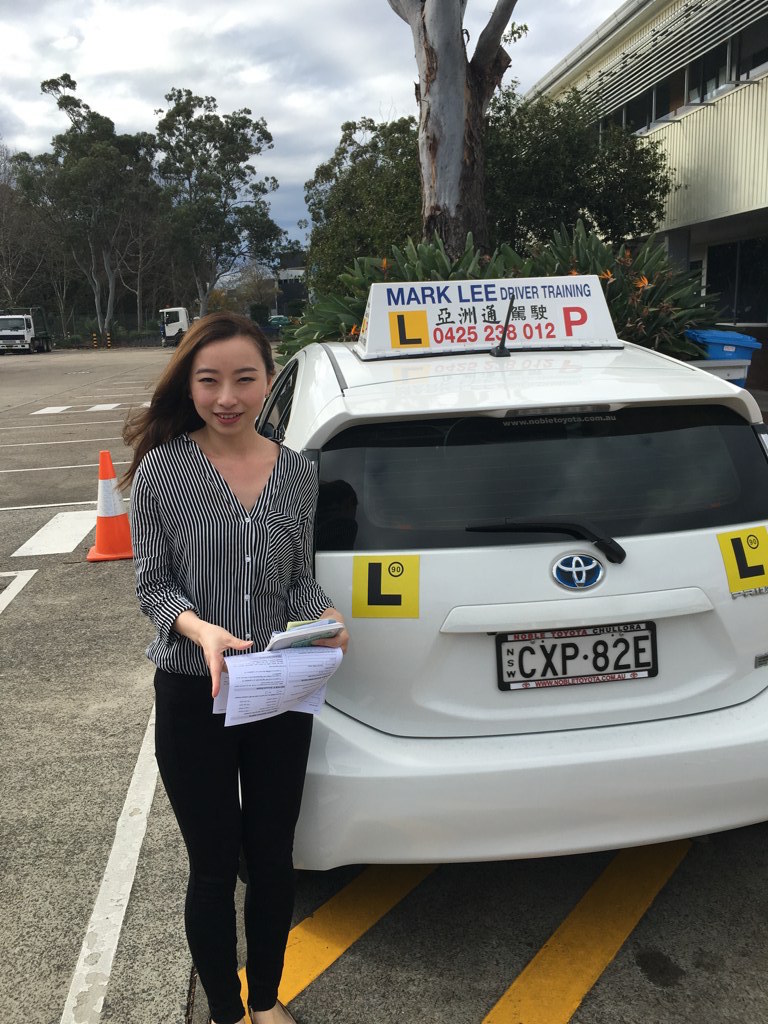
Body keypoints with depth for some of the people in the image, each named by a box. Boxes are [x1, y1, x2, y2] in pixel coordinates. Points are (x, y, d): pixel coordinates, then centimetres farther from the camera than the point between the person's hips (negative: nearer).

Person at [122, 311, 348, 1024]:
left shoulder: (297, 474, 0)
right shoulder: (161, 470, -10)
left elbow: (299, 579, 8)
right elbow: (151, 584, -5)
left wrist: (324, 616, -13)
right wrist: (200, 627, -24)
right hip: (191, 696, -3)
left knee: (273, 859, 17)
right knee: (214, 867, 11)